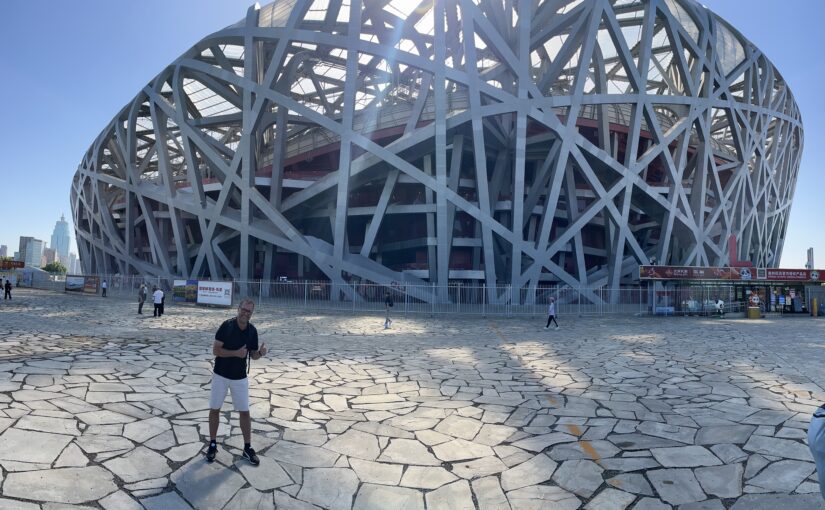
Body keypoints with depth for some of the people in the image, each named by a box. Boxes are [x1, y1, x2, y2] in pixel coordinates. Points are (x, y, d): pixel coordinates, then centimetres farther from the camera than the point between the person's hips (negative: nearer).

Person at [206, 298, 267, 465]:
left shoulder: (252, 330, -4)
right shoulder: (227, 325, -15)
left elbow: (253, 355, 4)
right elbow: (215, 350, -16)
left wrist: (260, 353, -19)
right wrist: (236, 353, -27)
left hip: (240, 377, 2)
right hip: (221, 375, -2)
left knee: (244, 412, 4)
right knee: (214, 409, 8)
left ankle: (248, 448, 14)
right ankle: (213, 444, 26)